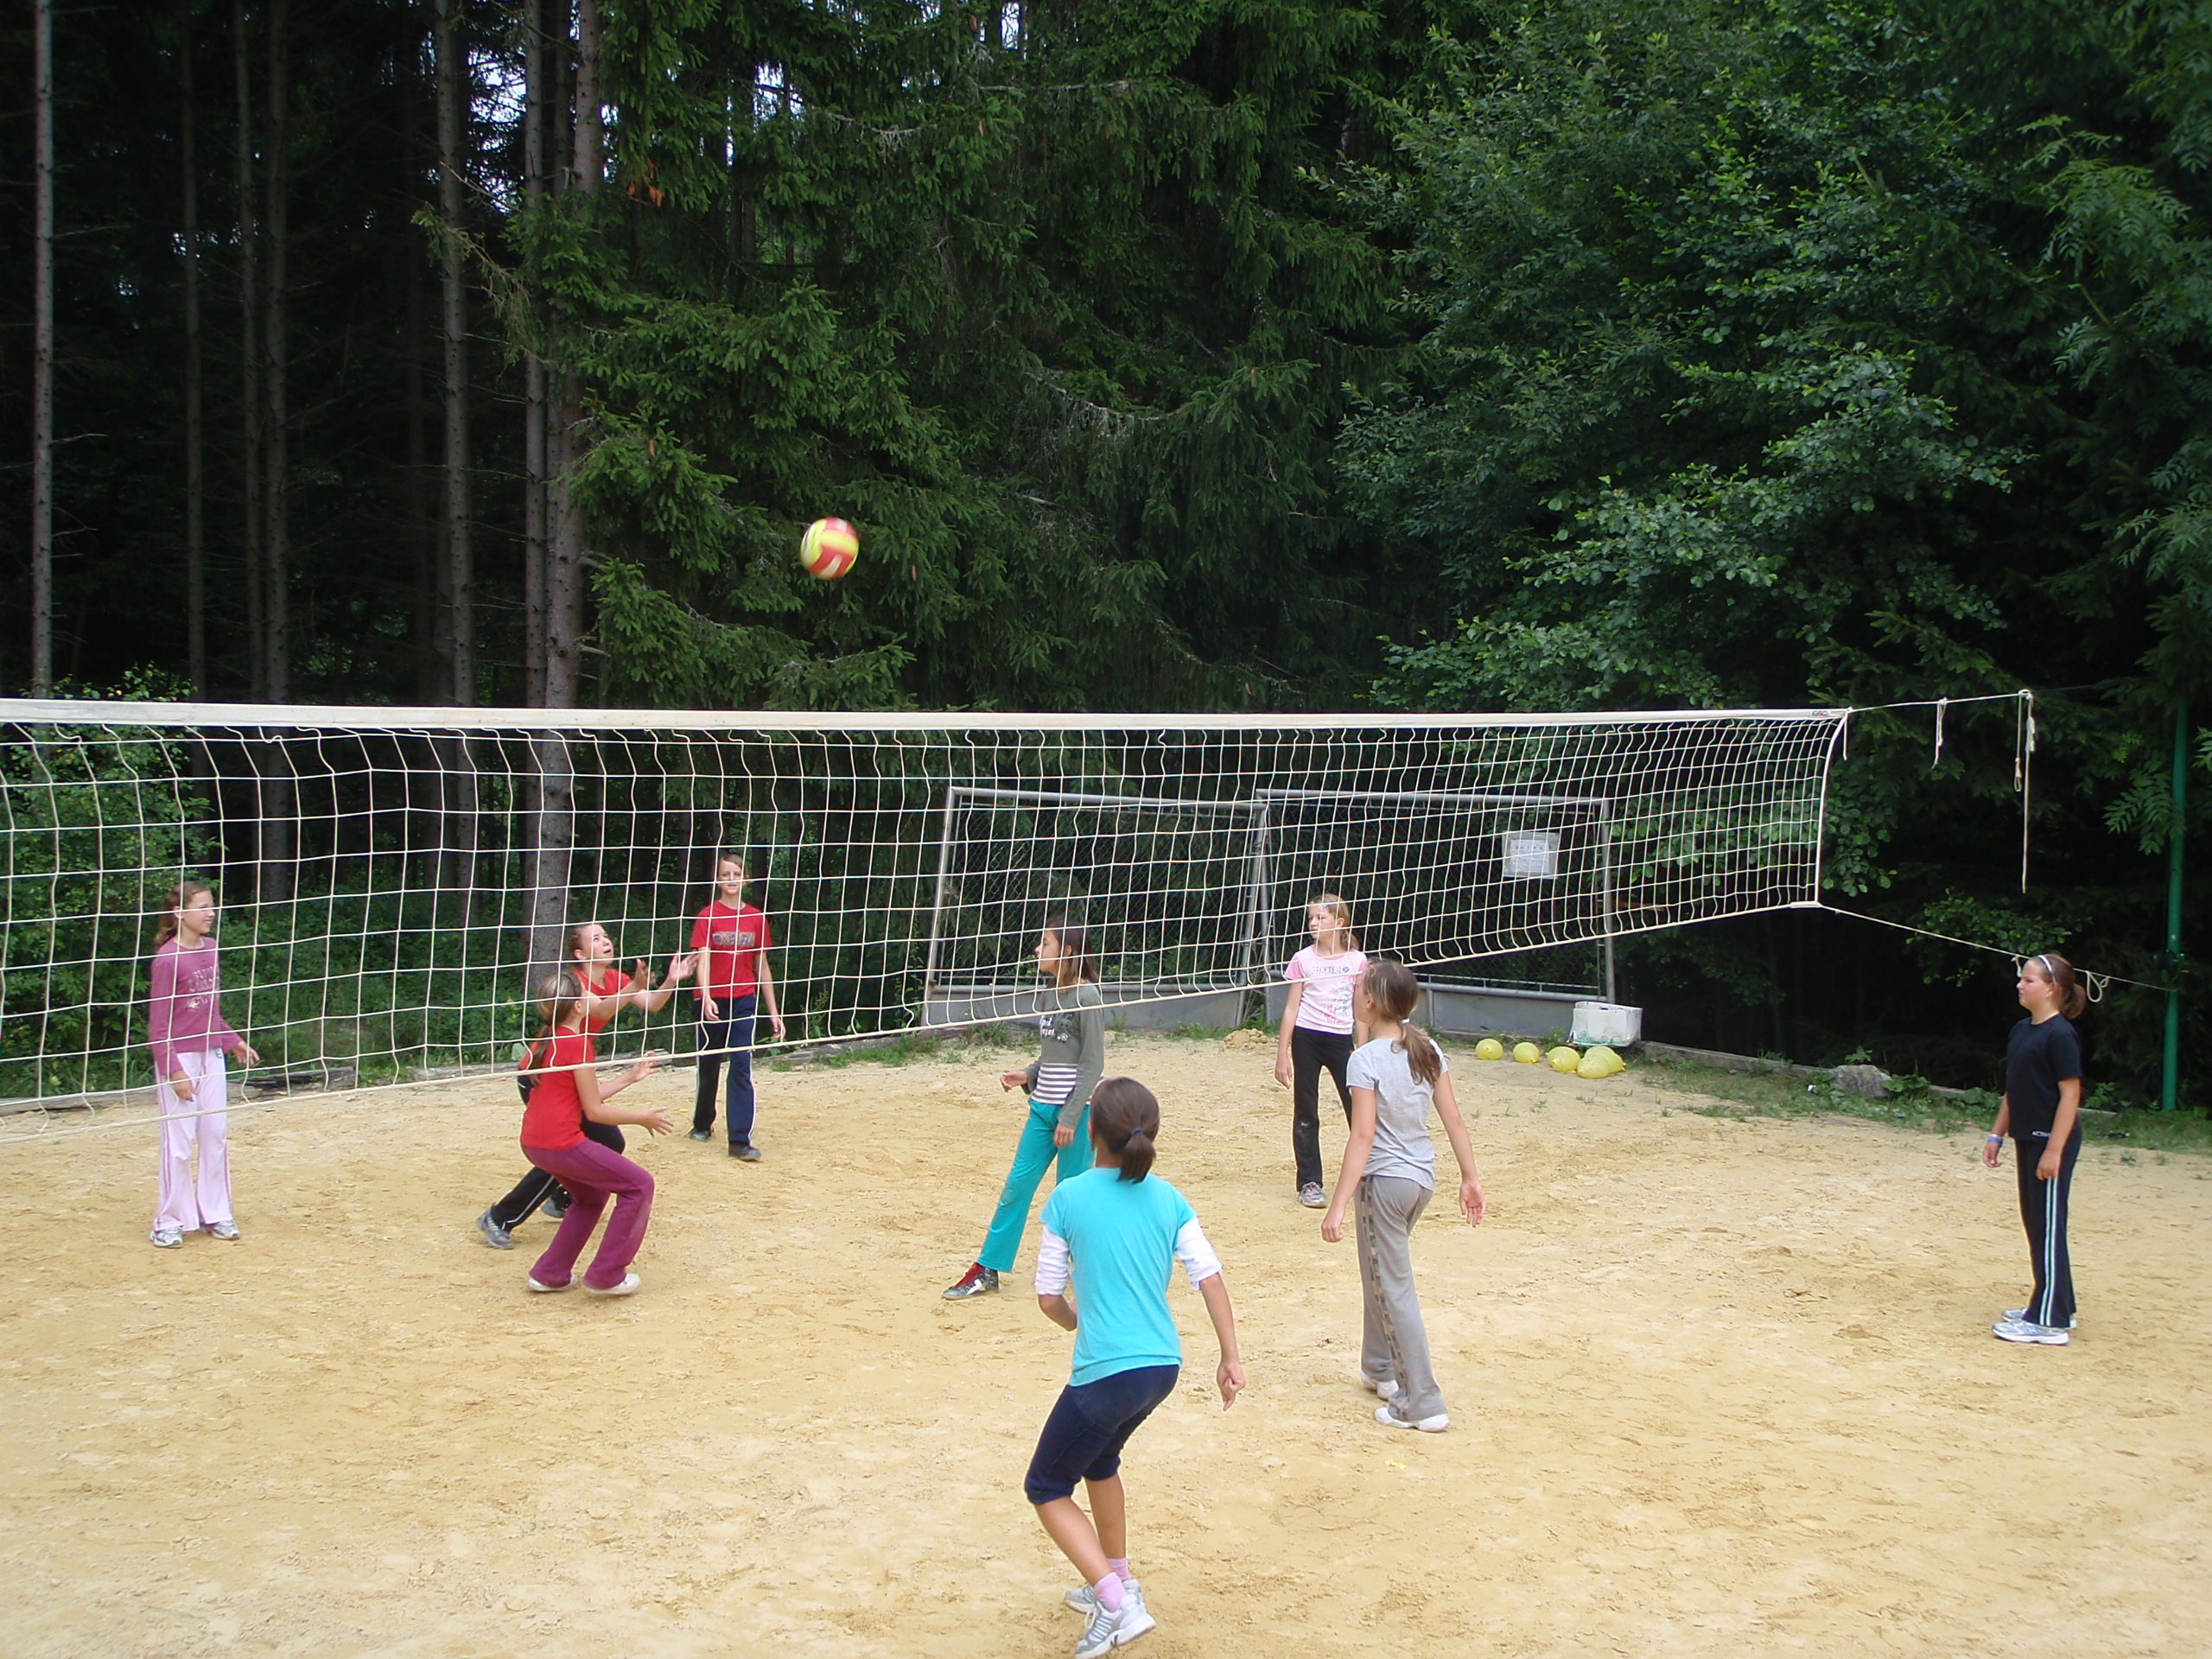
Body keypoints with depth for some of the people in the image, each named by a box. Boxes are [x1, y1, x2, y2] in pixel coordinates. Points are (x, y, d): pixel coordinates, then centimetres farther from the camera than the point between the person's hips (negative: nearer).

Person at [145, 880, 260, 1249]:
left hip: (211, 1056, 7)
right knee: (179, 1142, -1)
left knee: (216, 1135, 10)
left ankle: (216, 1214, 21)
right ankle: (170, 1221, 10)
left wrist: (233, 1041, 15)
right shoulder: (168, 958, -14)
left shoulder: (210, 948, 7)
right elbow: (158, 1022, -13)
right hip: (179, 1058, -7)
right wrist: (173, 1069, -16)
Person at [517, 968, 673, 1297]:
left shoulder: (547, 1041, 13)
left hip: (533, 1143, 9)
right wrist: (642, 1117, 0)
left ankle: (550, 1273, 27)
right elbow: (594, 1111, -12)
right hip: (562, 1143, -9)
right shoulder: (578, 1043, -14)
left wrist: (631, 1076, 22)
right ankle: (606, 1276, 5)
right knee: (638, 1186, 2)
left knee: (592, 1195, 29)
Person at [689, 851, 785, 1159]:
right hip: (712, 1002, 0)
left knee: (742, 1067, -11)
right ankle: (703, 1124, 36)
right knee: (709, 1067, 13)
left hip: (744, 1001, 1)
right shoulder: (708, 917, -2)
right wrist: (706, 998, -30)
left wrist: (773, 1011, 8)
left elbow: (762, 967, 9)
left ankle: (740, 1139, -14)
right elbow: (703, 959, -13)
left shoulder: (756, 918, 4)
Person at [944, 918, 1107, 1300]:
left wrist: (1071, 1117, -17)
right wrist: (1027, 1076, 3)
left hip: (1076, 1110, -8)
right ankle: (987, 1270, 12)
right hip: (1042, 1107, 8)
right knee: (1017, 1184, 7)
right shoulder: (1051, 994, 11)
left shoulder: (1087, 996, -13)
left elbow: (1092, 1063, -15)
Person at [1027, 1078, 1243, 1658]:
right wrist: (1231, 1359, 2)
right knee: (1098, 1459, 31)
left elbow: (1049, 1297, -3)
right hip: (1163, 1367, 6)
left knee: (1046, 1488, 11)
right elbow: (1211, 1278, -2)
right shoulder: (1168, 1199, 4)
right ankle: (1117, 1582, 39)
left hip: (1105, 1373, -6)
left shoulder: (1068, 1198, -8)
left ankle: (1116, 1603, -2)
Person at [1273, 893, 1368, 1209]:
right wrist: (1283, 1053, 0)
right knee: (1306, 1112, 4)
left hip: (1341, 1040, 0)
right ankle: (1309, 1183, 12)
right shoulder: (1303, 960, 2)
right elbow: (1292, 1008, 4)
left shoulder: (1357, 961, 2)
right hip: (1307, 1038, 0)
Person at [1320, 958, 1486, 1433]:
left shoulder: (1366, 1059, -17)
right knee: (1381, 1273, 26)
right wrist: (1470, 1177, 11)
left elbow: (1363, 1136, -21)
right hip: (1423, 1176, 8)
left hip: (1384, 1180, -8)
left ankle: (1423, 1403, 1)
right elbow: (1453, 1119, 3)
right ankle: (1380, 1368, 39)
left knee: (1394, 1290, 0)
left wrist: (1338, 1206, -21)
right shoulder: (1427, 1050, 2)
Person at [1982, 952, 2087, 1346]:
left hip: (2052, 1141, -9)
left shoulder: (2060, 1035, -15)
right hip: (2027, 1139, 9)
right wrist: (1997, 1135, 16)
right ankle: (2054, 1306, 26)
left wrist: (2054, 1150, -21)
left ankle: (2049, 1322, -1)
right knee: (2034, 1222, 15)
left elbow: (2070, 1095, -18)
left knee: (2048, 1226, -5)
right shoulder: (2021, 1031, 11)